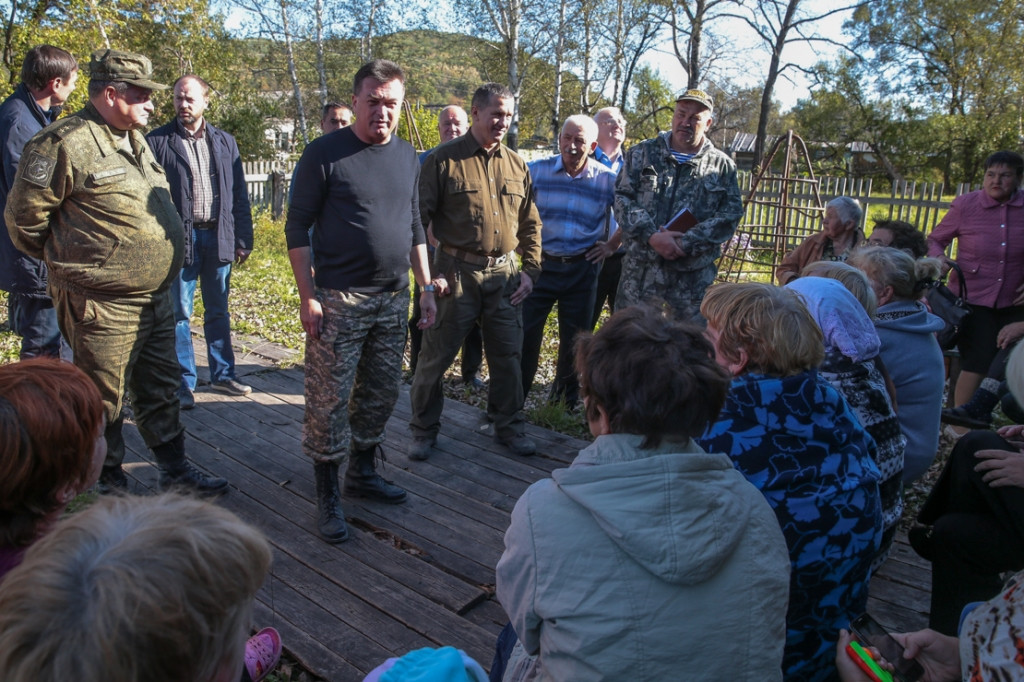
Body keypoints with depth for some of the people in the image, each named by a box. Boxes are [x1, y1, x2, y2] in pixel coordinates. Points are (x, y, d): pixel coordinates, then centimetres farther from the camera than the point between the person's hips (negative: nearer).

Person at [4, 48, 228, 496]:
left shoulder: (133, 141, 13)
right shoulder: (66, 144, -16)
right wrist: (69, 263, 1)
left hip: (155, 300, 8)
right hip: (103, 307, -8)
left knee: (160, 390, 17)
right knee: (103, 401, 7)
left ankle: (174, 472, 30)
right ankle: (109, 486, 24)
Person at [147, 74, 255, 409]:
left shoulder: (225, 142, 9)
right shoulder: (157, 141, 0)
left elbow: (239, 195, 9)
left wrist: (243, 240, 4)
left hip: (218, 237, 3)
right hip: (180, 239, -3)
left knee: (218, 312, 13)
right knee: (179, 314, 4)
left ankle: (223, 374, 26)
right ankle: (184, 384, 14)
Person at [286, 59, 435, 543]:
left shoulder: (407, 157, 11)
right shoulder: (325, 153, -6)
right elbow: (297, 227, -6)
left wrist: (426, 287, 12)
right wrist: (308, 296, -12)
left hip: (394, 299, 6)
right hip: (339, 300, -5)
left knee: (381, 393, 14)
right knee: (329, 399, -1)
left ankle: (362, 472, 32)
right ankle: (327, 495, 13)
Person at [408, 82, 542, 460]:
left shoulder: (516, 164, 11)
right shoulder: (444, 159, -3)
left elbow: (530, 223, 16)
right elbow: (418, 217, -5)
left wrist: (530, 269, 7)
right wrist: (427, 272, -10)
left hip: (505, 274, 4)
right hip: (456, 273, -4)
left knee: (508, 355, 11)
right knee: (436, 354, 5)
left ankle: (509, 426, 28)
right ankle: (424, 430, 22)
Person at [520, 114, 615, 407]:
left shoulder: (607, 180, -4)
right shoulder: (537, 170, -4)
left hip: (582, 269, 1)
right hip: (541, 263, 0)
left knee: (574, 339, 11)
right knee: (525, 333, 0)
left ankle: (566, 400, 28)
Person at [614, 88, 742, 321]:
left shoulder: (722, 166, 8)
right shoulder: (642, 153, 8)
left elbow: (730, 215, -2)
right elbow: (622, 198, -1)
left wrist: (685, 243, -15)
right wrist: (652, 236, -17)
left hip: (692, 282, 0)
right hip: (639, 275, 0)